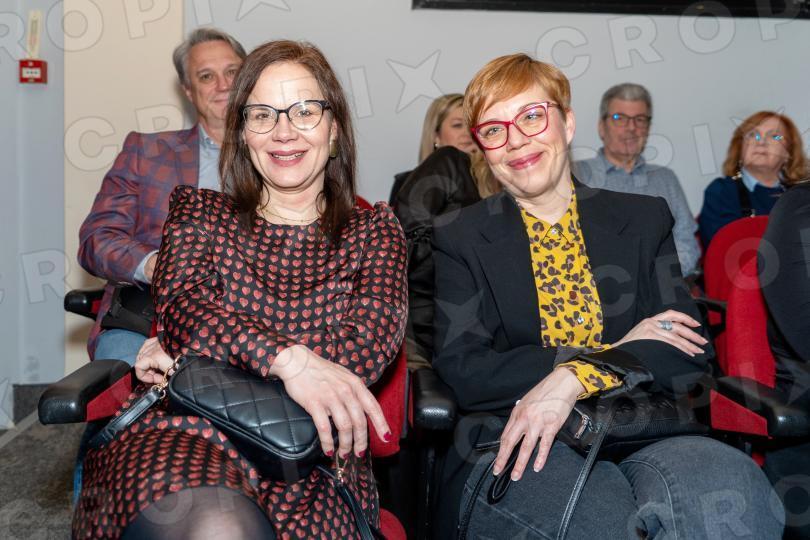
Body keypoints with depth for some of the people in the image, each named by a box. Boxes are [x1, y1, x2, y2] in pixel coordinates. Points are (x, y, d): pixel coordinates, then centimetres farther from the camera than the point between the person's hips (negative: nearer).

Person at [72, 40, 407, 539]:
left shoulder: (373, 229, 17)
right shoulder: (200, 213, 18)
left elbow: (374, 330, -3)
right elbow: (181, 306, -1)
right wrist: (287, 358, -23)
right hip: (180, 429, 1)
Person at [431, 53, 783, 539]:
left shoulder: (645, 220, 12)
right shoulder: (459, 240, 7)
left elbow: (692, 351, 2)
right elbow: (462, 372, -5)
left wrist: (575, 380, -17)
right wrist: (611, 353, -10)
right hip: (512, 449, -3)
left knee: (730, 481, -30)